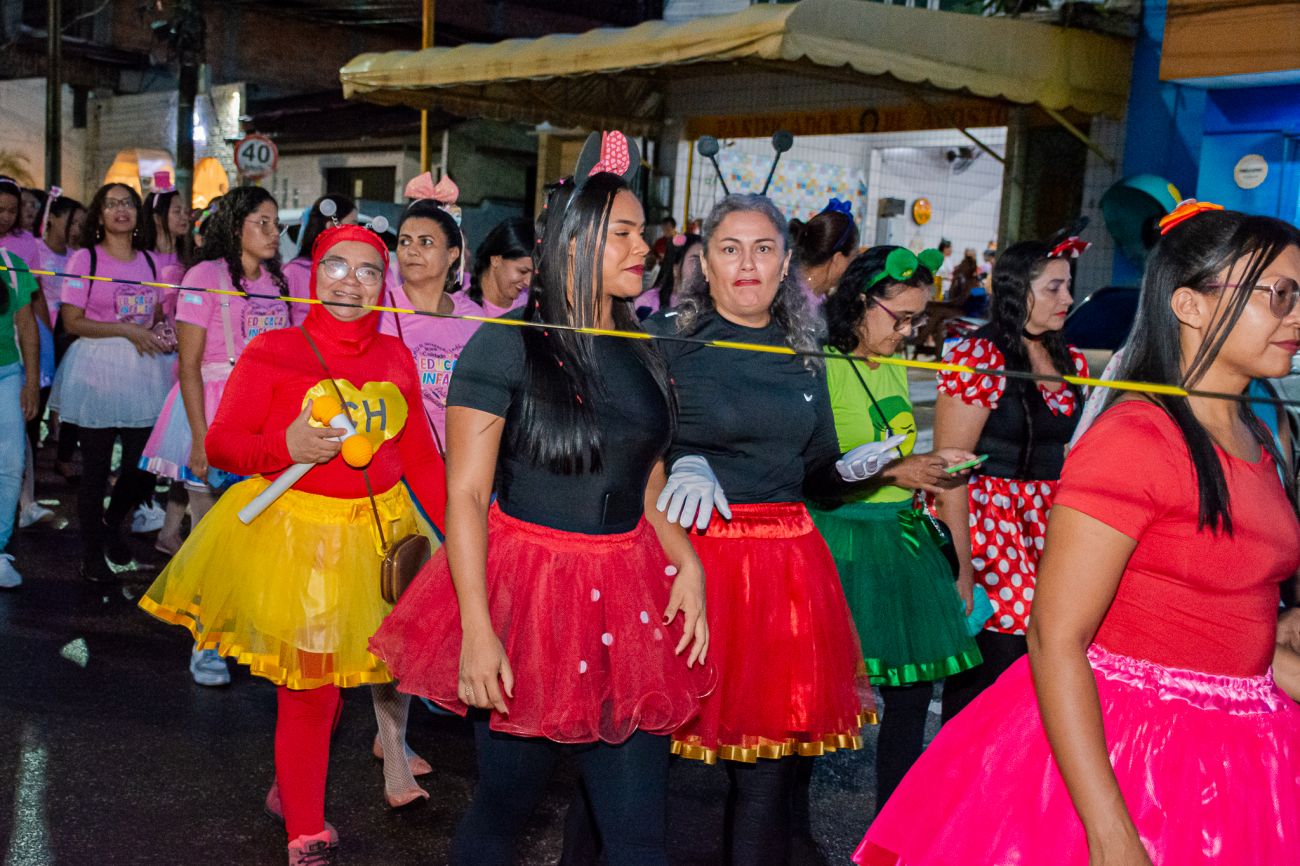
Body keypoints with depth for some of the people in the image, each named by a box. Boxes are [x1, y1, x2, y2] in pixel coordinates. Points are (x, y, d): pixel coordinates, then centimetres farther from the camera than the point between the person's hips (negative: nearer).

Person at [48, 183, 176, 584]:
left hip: (144, 370, 4)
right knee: (96, 467, 1)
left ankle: (112, 522, 33)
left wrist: (162, 335, 0)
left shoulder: (149, 261, 12)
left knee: (143, 465, 3)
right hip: (98, 369, -4)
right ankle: (92, 553, 17)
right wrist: (126, 330, -15)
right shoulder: (84, 260, -3)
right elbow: (73, 321, -8)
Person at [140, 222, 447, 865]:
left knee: (330, 677, 16)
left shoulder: (395, 359, 3)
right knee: (307, 688, 3)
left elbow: (421, 457, 5)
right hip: (291, 533, -4)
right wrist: (286, 445, -26)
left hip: (377, 534, 4)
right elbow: (219, 444, -8)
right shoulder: (272, 352, -8)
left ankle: (291, 788, 43)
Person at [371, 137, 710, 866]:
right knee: (505, 805, 10)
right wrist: (476, 631, -17)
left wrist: (687, 564, -1)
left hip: (627, 600, 5)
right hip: (526, 590, -5)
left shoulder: (642, 354, 9)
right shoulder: (507, 345, -9)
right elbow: (465, 494, -11)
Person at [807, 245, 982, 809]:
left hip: (902, 538, 8)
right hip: (843, 542, -8)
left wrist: (930, 466, 7)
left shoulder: (896, 369, 14)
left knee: (912, 695, 10)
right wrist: (895, 472, -18)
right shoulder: (822, 369, -12)